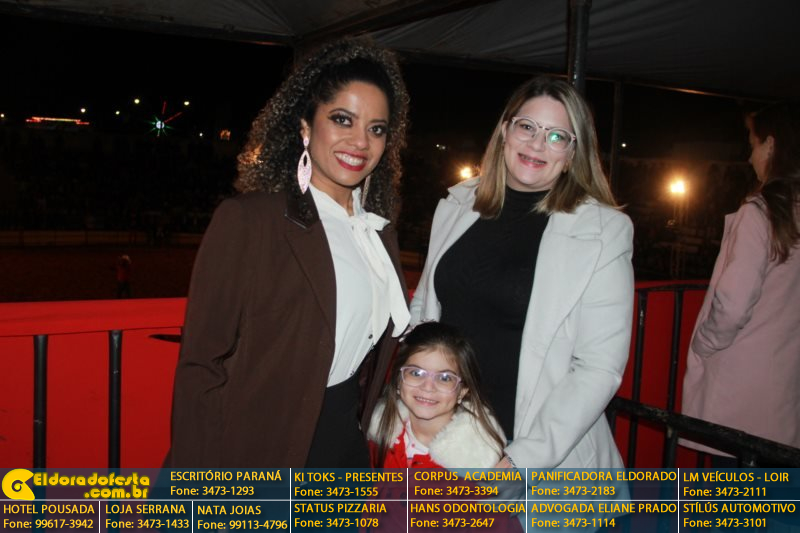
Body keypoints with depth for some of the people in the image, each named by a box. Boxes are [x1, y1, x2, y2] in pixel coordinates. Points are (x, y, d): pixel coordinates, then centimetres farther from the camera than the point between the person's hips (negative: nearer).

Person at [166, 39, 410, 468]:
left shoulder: (379, 232, 5)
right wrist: (201, 483, -17)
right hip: (259, 447, -6)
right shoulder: (246, 220, -15)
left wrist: (370, 427, 10)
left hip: (347, 438, 6)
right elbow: (202, 363, -15)